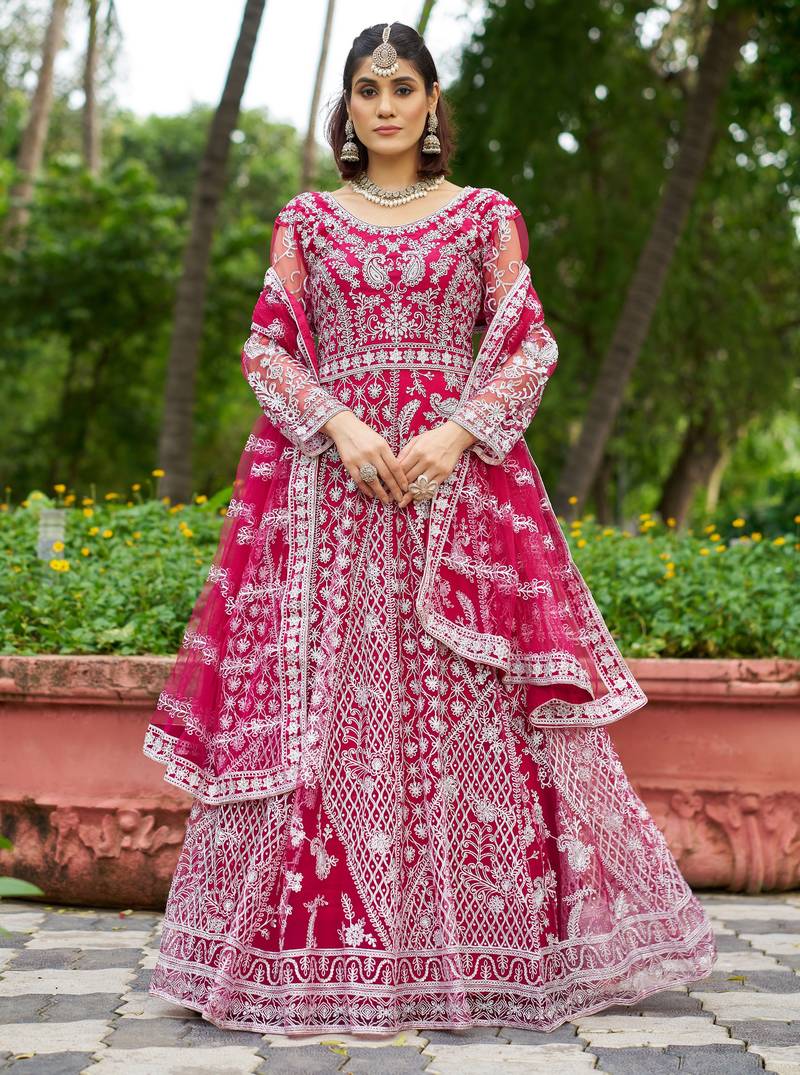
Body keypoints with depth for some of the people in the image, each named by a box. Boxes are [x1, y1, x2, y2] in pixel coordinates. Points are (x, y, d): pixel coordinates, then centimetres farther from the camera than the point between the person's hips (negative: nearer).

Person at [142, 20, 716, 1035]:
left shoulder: (487, 216, 11)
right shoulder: (304, 219, 13)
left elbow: (530, 348, 4)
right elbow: (266, 348, 6)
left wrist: (458, 433, -12)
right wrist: (340, 426, -11)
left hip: (460, 475, 0)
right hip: (326, 476, 1)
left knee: (466, 698, -5)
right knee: (326, 697, -4)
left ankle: (480, 944, 5)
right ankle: (323, 945, 4)